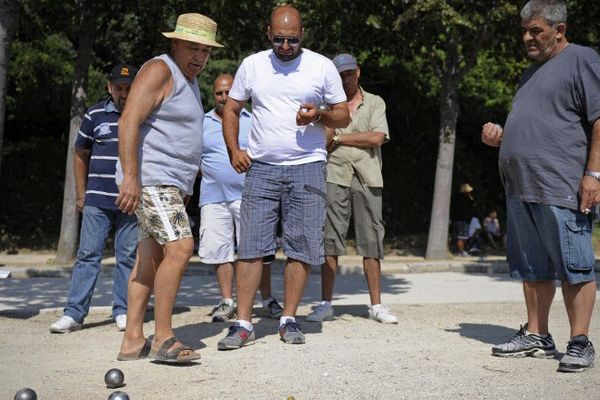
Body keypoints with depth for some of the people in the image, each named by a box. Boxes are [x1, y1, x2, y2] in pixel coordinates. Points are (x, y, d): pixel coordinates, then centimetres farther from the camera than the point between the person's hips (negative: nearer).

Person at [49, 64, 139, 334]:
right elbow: (80, 156, 14)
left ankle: (122, 311, 14)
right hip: (97, 200, 0)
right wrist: (80, 195, 9)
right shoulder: (95, 115, 6)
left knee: (127, 256, 5)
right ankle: (74, 313, -1)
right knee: (88, 254, -2)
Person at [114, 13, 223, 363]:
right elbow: (129, 121, -19)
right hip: (150, 180, -10)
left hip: (171, 184, 10)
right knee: (180, 247, -19)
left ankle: (133, 341, 9)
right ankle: (163, 337, -14)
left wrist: (184, 189, 28)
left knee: (151, 258, 7)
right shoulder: (160, 71, -9)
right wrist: (130, 176, -28)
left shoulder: (189, 81, 21)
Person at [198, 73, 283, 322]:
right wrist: (212, 177, 7)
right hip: (213, 197, 2)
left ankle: (267, 301, 8)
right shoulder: (202, 124, 11)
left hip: (248, 196, -2)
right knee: (219, 251, 3)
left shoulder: (252, 121, 7)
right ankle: (227, 302, 13)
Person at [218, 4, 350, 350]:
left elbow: (344, 115, 6)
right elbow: (232, 109, 15)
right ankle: (243, 324, 0)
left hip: (307, 167, -1)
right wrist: (234, 149, 0)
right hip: (260, 167, 1)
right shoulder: (252, 65, 8)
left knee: (301, 248, 0)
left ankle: (289, 319, 12)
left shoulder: (322, 66, 3)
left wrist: (319, 115, -15)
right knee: (251, 247, -3)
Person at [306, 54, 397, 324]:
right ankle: (326, 304, 4)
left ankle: (376, 305, 6)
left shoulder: (375, 103, 13)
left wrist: (339, 138, -2)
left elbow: (377, 138, -3)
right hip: (335, 175, 0)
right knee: (330, 240, -2)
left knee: (371, 241, 1)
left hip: (368, 178, 0)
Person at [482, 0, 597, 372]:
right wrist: (501, 137, 14)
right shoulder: (532, 72, 23)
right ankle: (536, 336, 20)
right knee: (533, 268, 12)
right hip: (521, 187, 9)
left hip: (561, 188, -9)